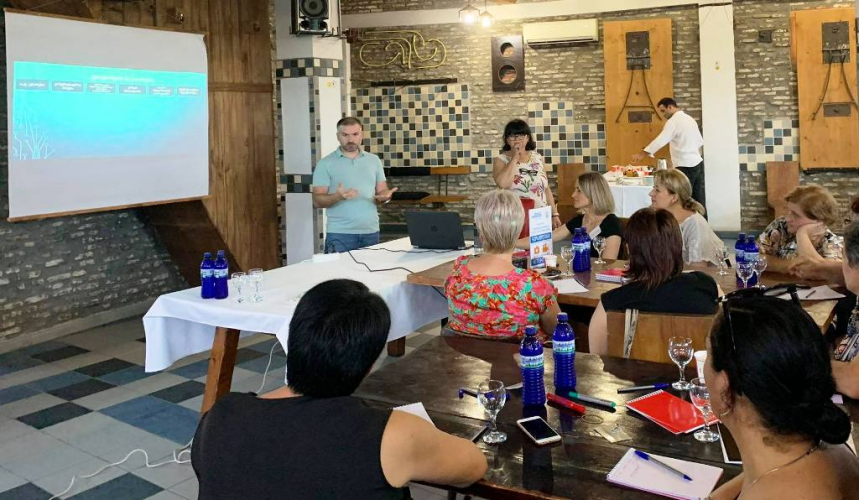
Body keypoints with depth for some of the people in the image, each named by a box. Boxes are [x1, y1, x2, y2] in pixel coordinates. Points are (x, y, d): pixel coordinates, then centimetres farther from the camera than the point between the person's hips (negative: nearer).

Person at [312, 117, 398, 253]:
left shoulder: (374, 160, 11)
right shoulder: (325, 164, 0)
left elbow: (382, 192, 12)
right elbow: (317, 201, -4)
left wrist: (385, 196, -12)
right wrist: (337, 196, -23)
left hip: (371, 232, 3)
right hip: (340, 234, -3)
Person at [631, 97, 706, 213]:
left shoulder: (674, 121, -12)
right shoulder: (690, 119, 15)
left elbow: (661, 139, -25)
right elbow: (700, 141, 21)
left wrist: (643, 153, -29)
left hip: (685, 166, -8)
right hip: (698, 163, 8)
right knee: (699, 199, 10)